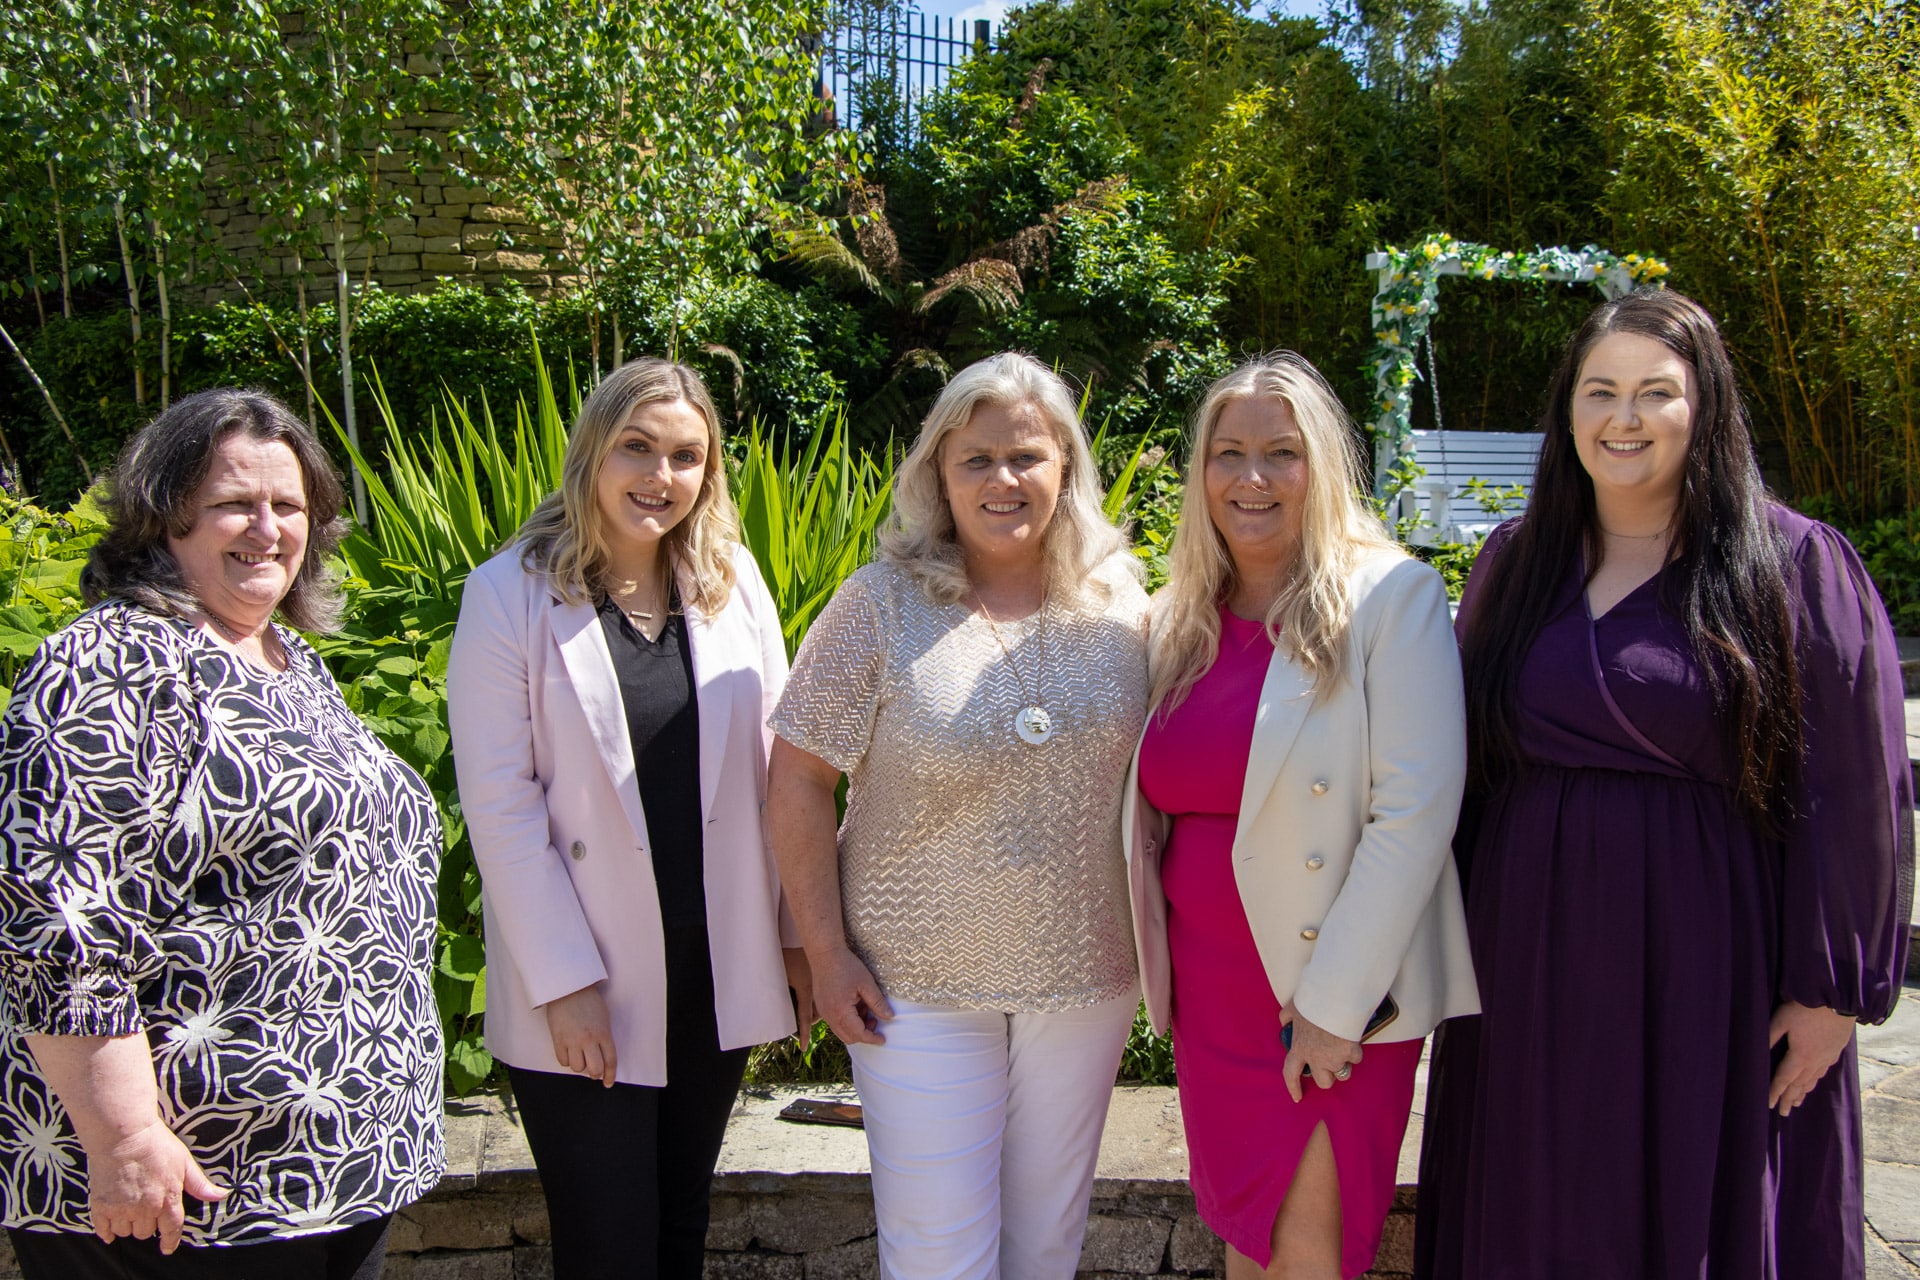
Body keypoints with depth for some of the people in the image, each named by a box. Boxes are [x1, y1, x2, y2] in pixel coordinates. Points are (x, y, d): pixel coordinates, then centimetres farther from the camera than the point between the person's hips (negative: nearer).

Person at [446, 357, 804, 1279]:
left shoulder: (732, 580, 2)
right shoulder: (511, 594, -9)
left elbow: (773, 768, 6)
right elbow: (500, 805, -11)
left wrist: (796, 931, 4)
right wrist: (564, 983, -14)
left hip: (717, 980, 4)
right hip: (582, 995, -3)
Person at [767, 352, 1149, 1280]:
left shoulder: (1117, 598, -2)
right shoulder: (882, 604, -11)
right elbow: (797, 785, -8)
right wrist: (826, 954, -9)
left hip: (1085, 973, 3)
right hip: (919, 980, -3)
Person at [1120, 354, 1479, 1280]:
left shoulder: (1391, 596, -10)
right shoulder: (1179, 619, 8)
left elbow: (1417, 808, -17)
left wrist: (1335, 998, -17)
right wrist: (1160, 972, 9)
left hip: (1342, 992, -5)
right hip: (1209, 990, 5)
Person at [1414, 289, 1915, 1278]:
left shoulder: (1795, 565, -5)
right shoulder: (1513, 561, 7)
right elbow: (1468, 761, 10)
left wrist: (1833, 990, -9)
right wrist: (1456, 946, 6)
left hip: (1707, 973, -3)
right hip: (1533, 968, 3)